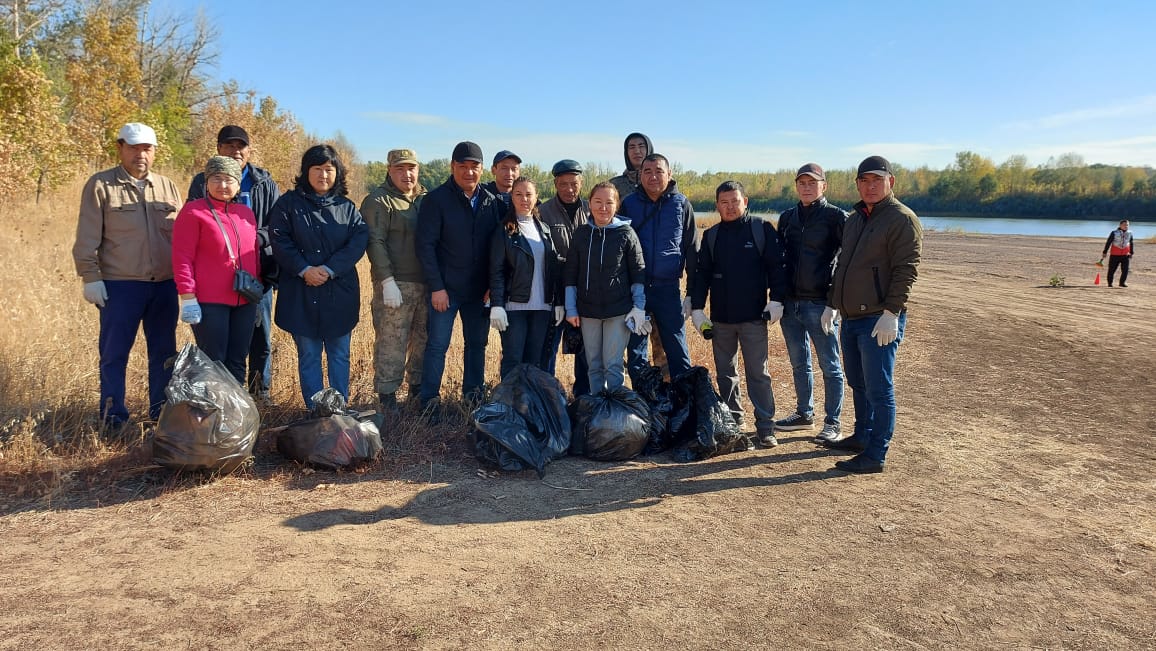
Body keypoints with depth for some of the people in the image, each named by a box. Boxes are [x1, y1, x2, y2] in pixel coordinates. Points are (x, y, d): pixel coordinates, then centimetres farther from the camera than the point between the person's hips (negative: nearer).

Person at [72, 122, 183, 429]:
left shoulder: (167, 187, 11)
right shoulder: (100, 185, 0)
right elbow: (87, 239, -2)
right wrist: (90, 277, -8)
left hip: (165, 285, 4)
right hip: (120, 285, -4)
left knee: (163, 351, 10)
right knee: (114, 353, 3)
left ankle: (162, 411, 20)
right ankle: (113, 416, 12)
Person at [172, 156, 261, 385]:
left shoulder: (246, 213, 14)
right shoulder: (193, 211, -3)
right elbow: (182, 257, -7)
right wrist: (187, 297, -13)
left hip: (244, 302, 6)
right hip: (208, 302, -5)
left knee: (237, 363, 11)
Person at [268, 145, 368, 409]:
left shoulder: (347, 207, 7)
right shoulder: (288, 203, 3)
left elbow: (358, 241, -4)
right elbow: (279, 240, -5)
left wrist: (330, 270, -15)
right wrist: (304, 269, -17)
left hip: (340, 292, 2)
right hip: (301, 292, -1)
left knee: (339, 354, 7)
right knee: (309, 355, 5)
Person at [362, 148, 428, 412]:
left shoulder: (426, 200, 17)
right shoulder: (379, 201, -3)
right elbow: (375, 243, -11)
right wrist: (387, 281, -18)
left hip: (428, 284, 6)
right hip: (396, 284, -6)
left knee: (424, 340, 12)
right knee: (391, 342, -6)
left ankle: (418, 388, 25)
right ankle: (387, 396, 4)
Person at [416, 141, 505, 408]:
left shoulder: (492, 202, 5)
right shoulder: (437, 199, -7)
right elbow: (425, 245, -10)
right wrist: (436, 286, -14)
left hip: (479, 290, 4)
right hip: (445, 288, -4)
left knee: (477, 344, 11)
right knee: (438, 345, 0)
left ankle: (473, 397, 24)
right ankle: (429, 403, 10)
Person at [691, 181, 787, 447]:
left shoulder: (762, 229, -1)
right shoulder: (711, 235, 8)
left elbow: (777, 266, -3)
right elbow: (701, 273, 8)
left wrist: (776, 300, -11)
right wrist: (697, 307, 1)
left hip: (754, 316, -4)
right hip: (720, 318, 4)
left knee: (758, 373, -1)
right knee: (725, 373, 11)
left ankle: (765, 427, 5)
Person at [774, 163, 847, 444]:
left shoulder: (835, 216, -5)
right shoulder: (787, 217, 11)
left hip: (820, 303, -6)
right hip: (790, 303, 6)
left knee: (830, 365, 3)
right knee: (799, 364, 16)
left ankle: (832, 422, 11)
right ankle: (804, 413, 29)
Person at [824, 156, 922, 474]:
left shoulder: (902, 219, -9)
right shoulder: (854, 219, 17)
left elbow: (906, 269, -16)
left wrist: (891, 312, -21)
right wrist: (832, 304, 20)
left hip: (880, 320, -8)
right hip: (851, 317, 9)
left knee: (878, 389, -4)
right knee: (858, 384, 18)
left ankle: (875, 456, 2)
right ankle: (862, 437, 33)